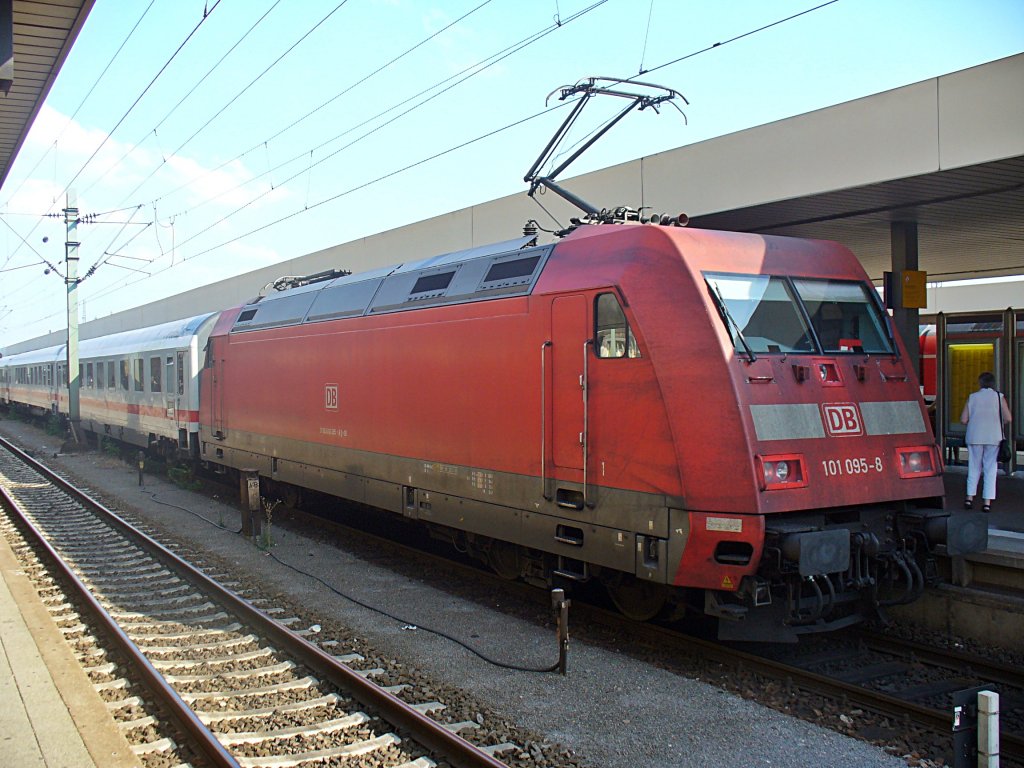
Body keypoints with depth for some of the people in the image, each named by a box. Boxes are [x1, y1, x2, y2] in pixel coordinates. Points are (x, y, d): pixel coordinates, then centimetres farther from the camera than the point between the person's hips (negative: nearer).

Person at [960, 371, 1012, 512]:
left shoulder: (972, 397, 3)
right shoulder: (999, 397, 1)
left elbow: (963, 419, -2)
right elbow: (1008, 418, -7)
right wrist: (996, 421, 13)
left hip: (974, 437, 1)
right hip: (993, 438, -1)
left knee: (974, 467, 12)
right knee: (990, 469, 4)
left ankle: (970, 497, 9)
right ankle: (987, 501, 1)